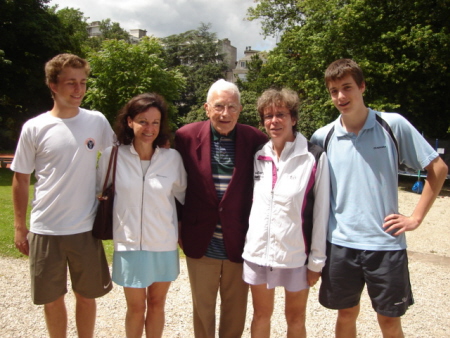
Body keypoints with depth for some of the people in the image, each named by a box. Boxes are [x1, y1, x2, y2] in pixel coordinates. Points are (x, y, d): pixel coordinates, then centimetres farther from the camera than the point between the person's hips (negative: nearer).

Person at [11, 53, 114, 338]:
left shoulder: (97, 122, -3)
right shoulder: (34, 128, -5)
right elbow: (21, 179, 3)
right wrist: (19, 226, 4)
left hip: (86, 228, 1)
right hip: (45, 231, 0)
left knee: (87, 296, 15)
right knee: (52, 299, 14)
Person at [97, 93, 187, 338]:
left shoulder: (173, 157, -5)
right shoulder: (112, 156, -8)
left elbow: (183, 196, 6)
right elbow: (100, 194, 4)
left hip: (164, 244, 1)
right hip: (129, 244, -1)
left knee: (156, 304, 16)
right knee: (136, 307, 12)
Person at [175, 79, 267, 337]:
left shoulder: (256, 140, -8)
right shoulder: (187, 136, -7)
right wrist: (178, 227, 3)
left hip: (240, 243, 0)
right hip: (201, 243, 0)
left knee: (236, 309, 18)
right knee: (203, 307, 19)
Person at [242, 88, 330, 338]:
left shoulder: (314, 157, -9)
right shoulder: (258, 156, 3)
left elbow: (321, 211, -7)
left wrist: (317, 260, -6)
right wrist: (247, 240, 8)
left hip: (296, 254, -3)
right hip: (257, 252, 4)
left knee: (295, 317, 14)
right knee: (261, 315, 17)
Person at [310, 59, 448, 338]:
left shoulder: (393, 125, -6)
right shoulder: (323, 137, 0)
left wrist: (416, 217, -4)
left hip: (386, 243, -1)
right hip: (340, 244, 2)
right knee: (346, 315, 17)